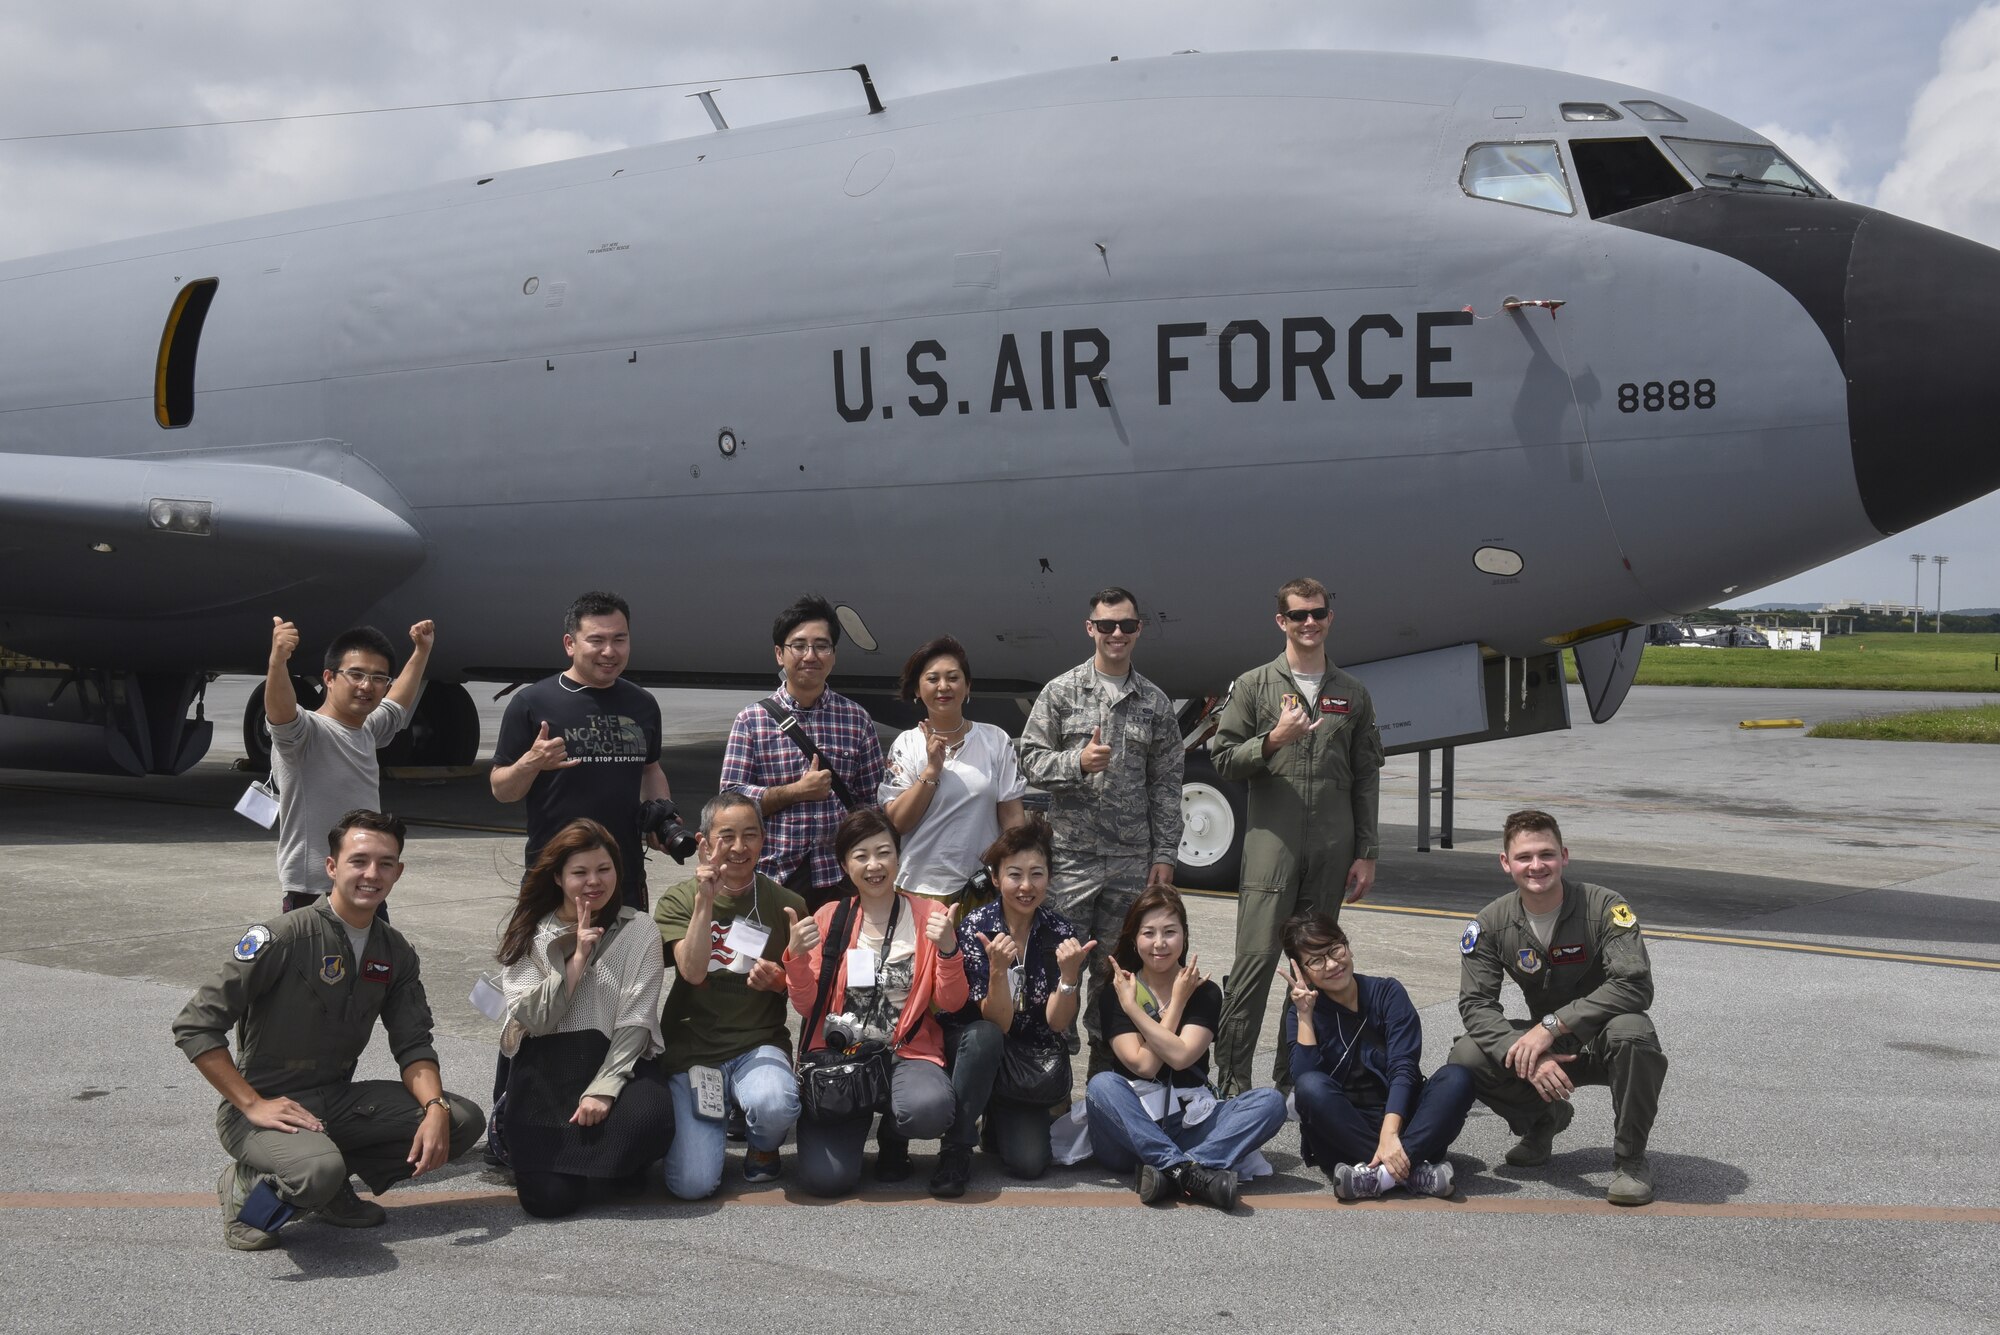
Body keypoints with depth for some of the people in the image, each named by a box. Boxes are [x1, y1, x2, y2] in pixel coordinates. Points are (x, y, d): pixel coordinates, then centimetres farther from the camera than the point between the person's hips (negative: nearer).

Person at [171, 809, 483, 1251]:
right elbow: (195, 1024, -16)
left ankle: (332, 1189, 5)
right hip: (267, 1107, -6)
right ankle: (248, 1188, -2)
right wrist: (253, 1105, -20)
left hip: (339, 1100, 7)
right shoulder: (284, 937, -15)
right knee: (320, 1171, -38)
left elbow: (413, 1045, 4)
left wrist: (435, 1108, -16)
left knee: (464, 1121, -9)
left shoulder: (395, 953, 5)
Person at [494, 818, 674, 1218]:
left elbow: (634, 1024, -5)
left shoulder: (638, 936, 4)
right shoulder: (528, 936, 7)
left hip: (617, 1062, 0)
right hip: (545, 1068, 0)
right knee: (551, 1198, -19)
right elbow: (533, 1019, -6)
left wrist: (603, 1089, -17)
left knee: (650, 1118, -35)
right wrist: (576, 958, -14)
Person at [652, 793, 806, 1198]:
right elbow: (693, 971, -13)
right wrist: (705, 900, -20)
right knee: (693, 1183, -17)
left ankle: (763, 1146, 4)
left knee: (775, 1107, -36)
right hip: (691, 1049, 0)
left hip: (759, 1043, 0)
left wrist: (776, 979, -10)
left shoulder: (786, 905, 4)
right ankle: (715, 1115, 18)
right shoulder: (678, 901, 3)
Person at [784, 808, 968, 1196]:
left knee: (930, 1108, -36)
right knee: (825, 1177, -22)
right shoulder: (829, 918, 7)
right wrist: (796, 956, -13)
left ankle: (892, 1136, 4)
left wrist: (947, 949, -19)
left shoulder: (929, 915, 3)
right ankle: (858, 1119, 16)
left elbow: (950, 1004, -1)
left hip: (905, 1054, 0)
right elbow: (806, 1006, 4)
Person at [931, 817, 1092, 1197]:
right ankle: (956, 1150, -20)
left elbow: (1057, 1022, -15)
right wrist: (998, 969, -39)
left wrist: (1069, 972, -32)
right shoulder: (976, 927, -16)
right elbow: (996, 1022, -21)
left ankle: (999, 1119, 16)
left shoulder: (1060, 933, -10)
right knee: (983, 1035, -36)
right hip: (975, 1051, -2)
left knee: (1029, 1163, -18)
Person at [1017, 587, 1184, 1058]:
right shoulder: (1061, 692, 2)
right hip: (1072, 855, -2)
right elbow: (1032, 760, -1)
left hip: (1132, 860, 3)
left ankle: (1106, 1066, 21)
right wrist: (1078, 762, -20)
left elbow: (1166, 784, 9)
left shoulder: (1156, 703, 9)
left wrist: (1165, 854, 3)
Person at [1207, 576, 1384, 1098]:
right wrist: (1273, 740, -14)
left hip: (1332, 850, 3)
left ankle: (1294, 1074, 17)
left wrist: (1366, 853, 7)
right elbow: (1223, 757, 3)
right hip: (1271, 842, -3)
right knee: (1256, 957, -9)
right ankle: (1232, 1078, -5)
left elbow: (1366, 778, 12)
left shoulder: (1353, 694, 13)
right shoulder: (1254, 686, 5)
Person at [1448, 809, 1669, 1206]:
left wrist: (1551, 1025, -32)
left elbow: (1635, 986, -28)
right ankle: (1544, 1119, 10)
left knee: (1631, 1030, -38)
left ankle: (1630, 1158, -14)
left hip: (1601, 1041, -3)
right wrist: (1527, 1059, -30)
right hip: (1546, 1044, 3)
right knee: (1465, 1058, -22)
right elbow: (1475, 1004, -13)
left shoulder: (1605, 906, -18)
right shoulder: (1491, 924, -8)